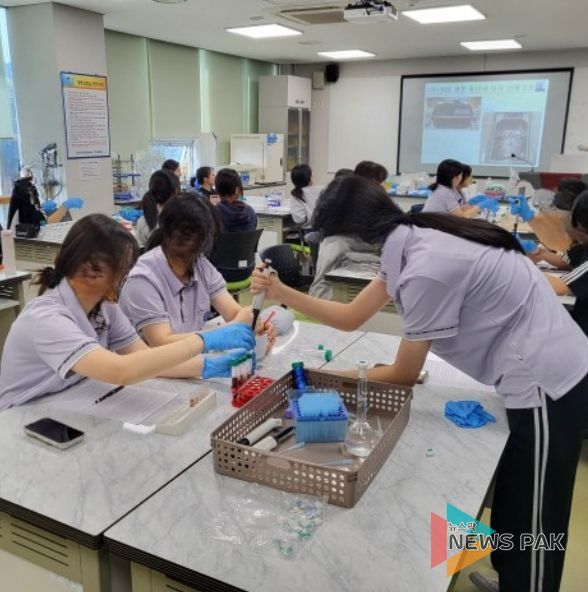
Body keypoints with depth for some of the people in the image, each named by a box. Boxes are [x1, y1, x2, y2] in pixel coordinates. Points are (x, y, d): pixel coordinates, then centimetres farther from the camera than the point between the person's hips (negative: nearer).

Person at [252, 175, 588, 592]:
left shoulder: (426, 267, -26)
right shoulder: (413, 242, 2)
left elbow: (405, 374, -12)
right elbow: (351, 317, 9)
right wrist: (281, 292, 1)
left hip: (545, 384, -9)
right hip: (544, 375, 9)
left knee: (532, 532, 7)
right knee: (513, 513, 22)